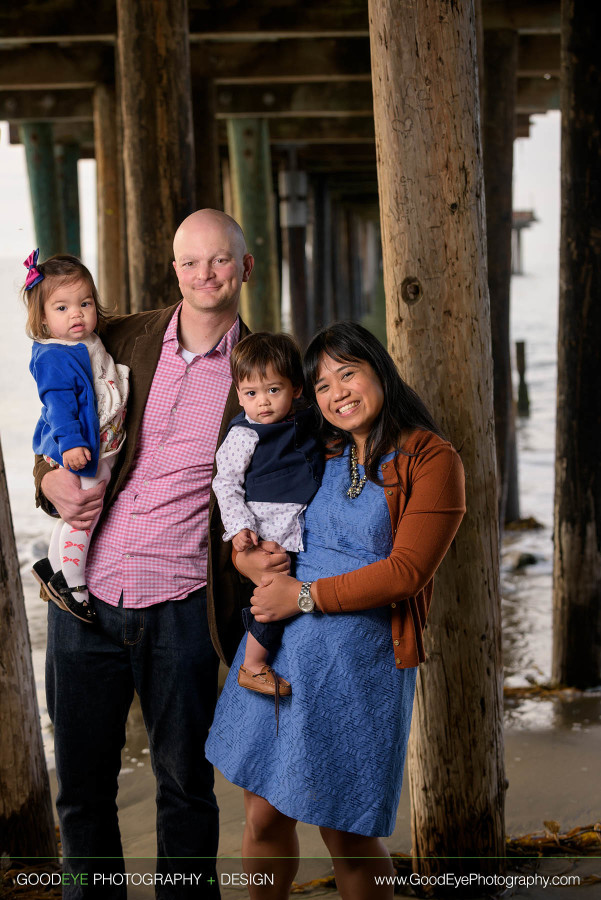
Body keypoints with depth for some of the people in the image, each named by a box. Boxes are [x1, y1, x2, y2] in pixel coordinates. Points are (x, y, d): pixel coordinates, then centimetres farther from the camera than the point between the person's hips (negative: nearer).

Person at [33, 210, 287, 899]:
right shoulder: (118, 343, 6)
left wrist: (268, 556, -10)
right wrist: (52, 482, -7)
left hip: (181, 608, -2)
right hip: (86, 595, 2)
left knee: (186, 784, 11)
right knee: (81, 787, 11)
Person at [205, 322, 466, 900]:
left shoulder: (431, 461, -5)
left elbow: (405, 572, -13)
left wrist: (305, 596, -14)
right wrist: (254, 557, -4)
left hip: (359, 662, -5)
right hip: (276, 650, 5)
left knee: (344, 833, 2)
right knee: (265, 814, 9)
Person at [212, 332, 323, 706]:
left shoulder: (307, 423, 9)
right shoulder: (244, 436, -9)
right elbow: (226, 483, -9)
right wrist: (239, 526, -17)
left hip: (302, 529, 7)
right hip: (266, 530, -7)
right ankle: (253, 666, -2)